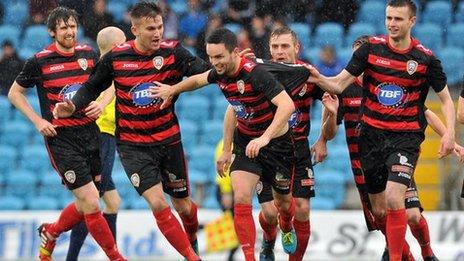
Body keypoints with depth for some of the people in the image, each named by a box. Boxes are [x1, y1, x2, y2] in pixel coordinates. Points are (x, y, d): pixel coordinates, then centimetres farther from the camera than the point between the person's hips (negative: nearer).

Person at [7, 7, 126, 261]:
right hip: (60, 138, -5)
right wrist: (38, 121, -5)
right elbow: (15, 93, 5)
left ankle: (50, 233, 38)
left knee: (86, 203, 11)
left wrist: (101, 104, -2)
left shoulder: (88, 54, 5)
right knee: (91, 203, -10)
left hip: (89, 132, 5)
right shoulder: (39, 61, -6)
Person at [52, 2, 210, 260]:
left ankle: (192, 239, 45)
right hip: (132, 145, -1)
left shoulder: (173, 52, -9)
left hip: (169, 140, 1)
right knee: (158, 203, -17)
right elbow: (93, 87, 7)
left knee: (183, 206, 11)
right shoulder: (115, 58, -7)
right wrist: (73, 107, -9)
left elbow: (204, 71, -23)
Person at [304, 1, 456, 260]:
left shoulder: (426, 59, -5)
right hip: (371, 134, 3)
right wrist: (319, 79, -23)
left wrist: (449, 133, -10)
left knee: (394, 199, -23)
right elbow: (339, 84, -2)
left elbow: (446, 99, 4)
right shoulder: (371, 48, -1)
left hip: (406, 136, -3)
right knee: (379, 210, 8)